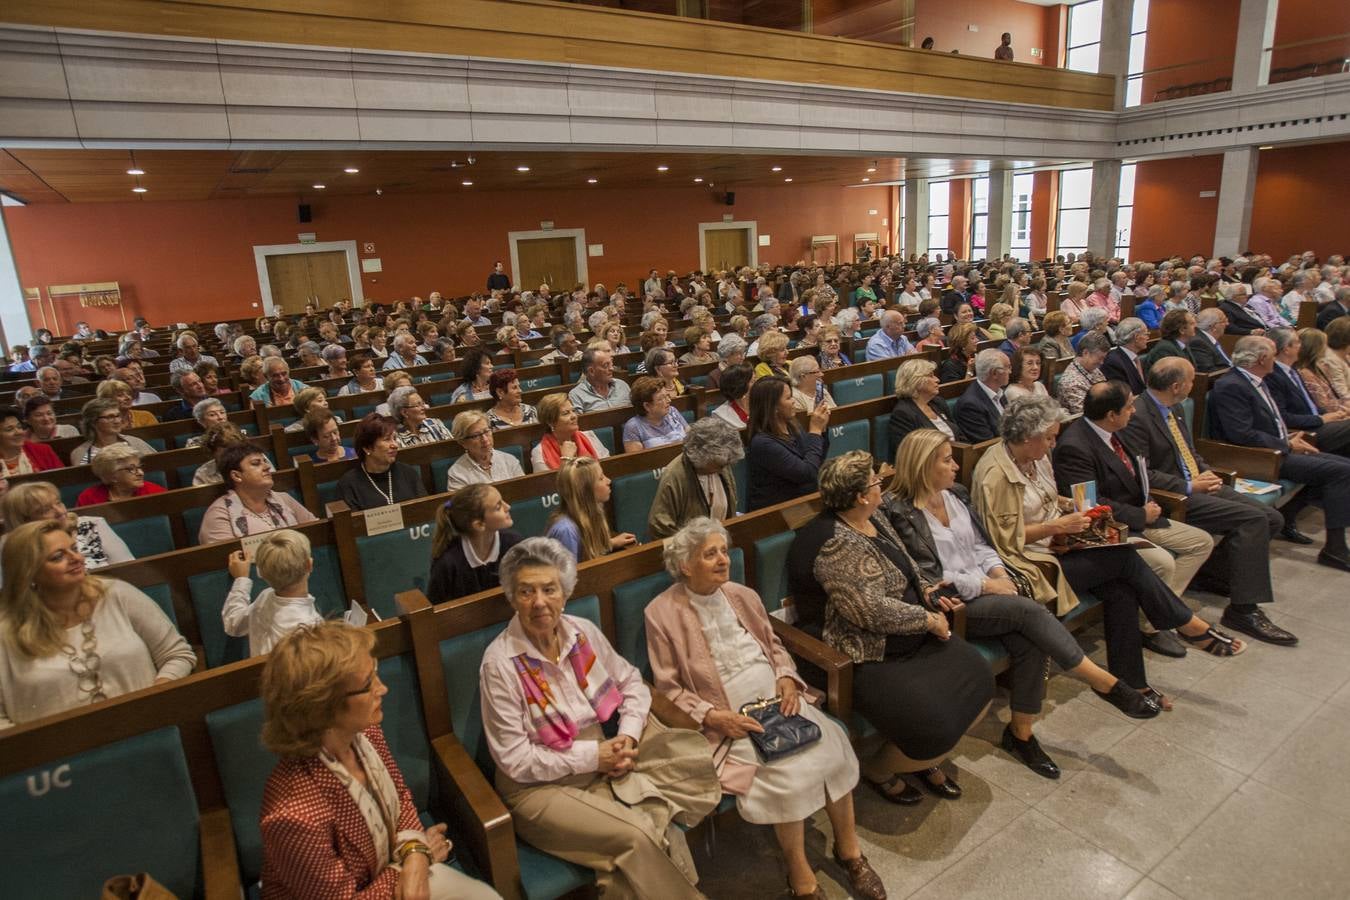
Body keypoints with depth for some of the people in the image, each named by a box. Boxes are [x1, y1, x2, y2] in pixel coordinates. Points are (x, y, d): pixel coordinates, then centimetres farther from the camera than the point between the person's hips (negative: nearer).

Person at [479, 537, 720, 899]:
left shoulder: (582, 632, -4)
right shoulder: (500, 664, -20)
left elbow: (631, 683, 8)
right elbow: (516, 761, -17)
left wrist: (629, 736, -10)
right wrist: (593, 756, -18)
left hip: (600, 761, 6)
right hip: (540, 786, -6)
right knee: (635, 837, -22)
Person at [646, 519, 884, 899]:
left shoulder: (743, 595, 10)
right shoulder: (662, 613, -7)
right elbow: (668, 689, -5)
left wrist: (787, 678, -2)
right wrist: (712, 716, -17)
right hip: (730, 718, -5)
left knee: (832, 745, -17)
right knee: (787, 770, -26)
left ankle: (848, 849, 6)